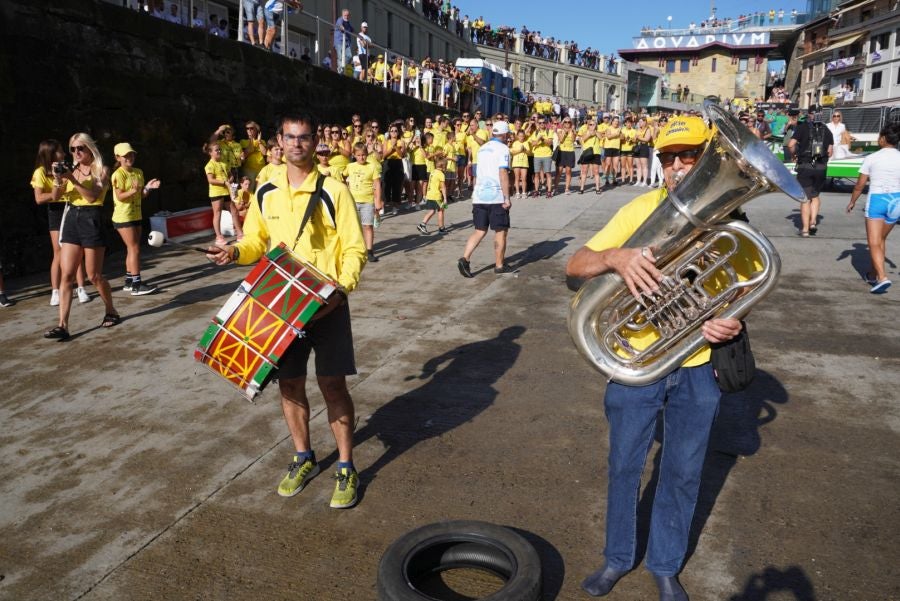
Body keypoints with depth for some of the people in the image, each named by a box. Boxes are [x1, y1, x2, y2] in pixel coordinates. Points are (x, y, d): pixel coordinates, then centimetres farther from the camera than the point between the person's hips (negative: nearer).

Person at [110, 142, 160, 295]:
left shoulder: (138, 172, 9)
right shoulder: (118, 174, -13)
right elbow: (120, 196, -17)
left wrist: (147, 187, -7)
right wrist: (133, 190, -32)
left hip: (136, 216, 8)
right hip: (123, 217, -8)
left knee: (132, 249, 12)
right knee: (134, 249, -10)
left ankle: (129, 282, 20)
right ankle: (136, 285, -8)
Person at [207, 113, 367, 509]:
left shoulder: (334, 191, -8)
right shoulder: (266, 192, 5)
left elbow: (355, 250, -8)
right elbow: (257, 241, 15)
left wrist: (341, 288, -24)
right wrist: (235, 252, -7)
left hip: (326, 304, -4)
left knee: (332, 384, 1)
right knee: (289, 383, 11)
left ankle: (346, 468, 16)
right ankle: (303, 458, 32)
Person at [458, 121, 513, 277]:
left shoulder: (482, 148, 15)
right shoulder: (503, 149, -8)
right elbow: (503, 174, -17)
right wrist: (507, 198, -16)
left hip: (479, 195, 7)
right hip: (496, 196, -6)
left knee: (480, 231, 9)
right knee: (500, 231, 6)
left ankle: (465, 258, -8)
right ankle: (499, 265, 14)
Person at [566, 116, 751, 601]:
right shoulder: (642, 210, -9)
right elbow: (574, 266, -16)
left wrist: (734, 320, -16)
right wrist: (615, 256, -37)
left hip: (698, 369, 1)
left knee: (683, 474, 15)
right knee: (624, 466, 13)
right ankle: (618, 557, 37)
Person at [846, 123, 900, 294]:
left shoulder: (872, 158, -6)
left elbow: (860, 185, -2)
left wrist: (852, 201, 14)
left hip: (876, 199, -4)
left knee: (874, 243, -4)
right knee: (881, 239, 20)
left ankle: (882, 277, -20)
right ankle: (874, 274, 29)